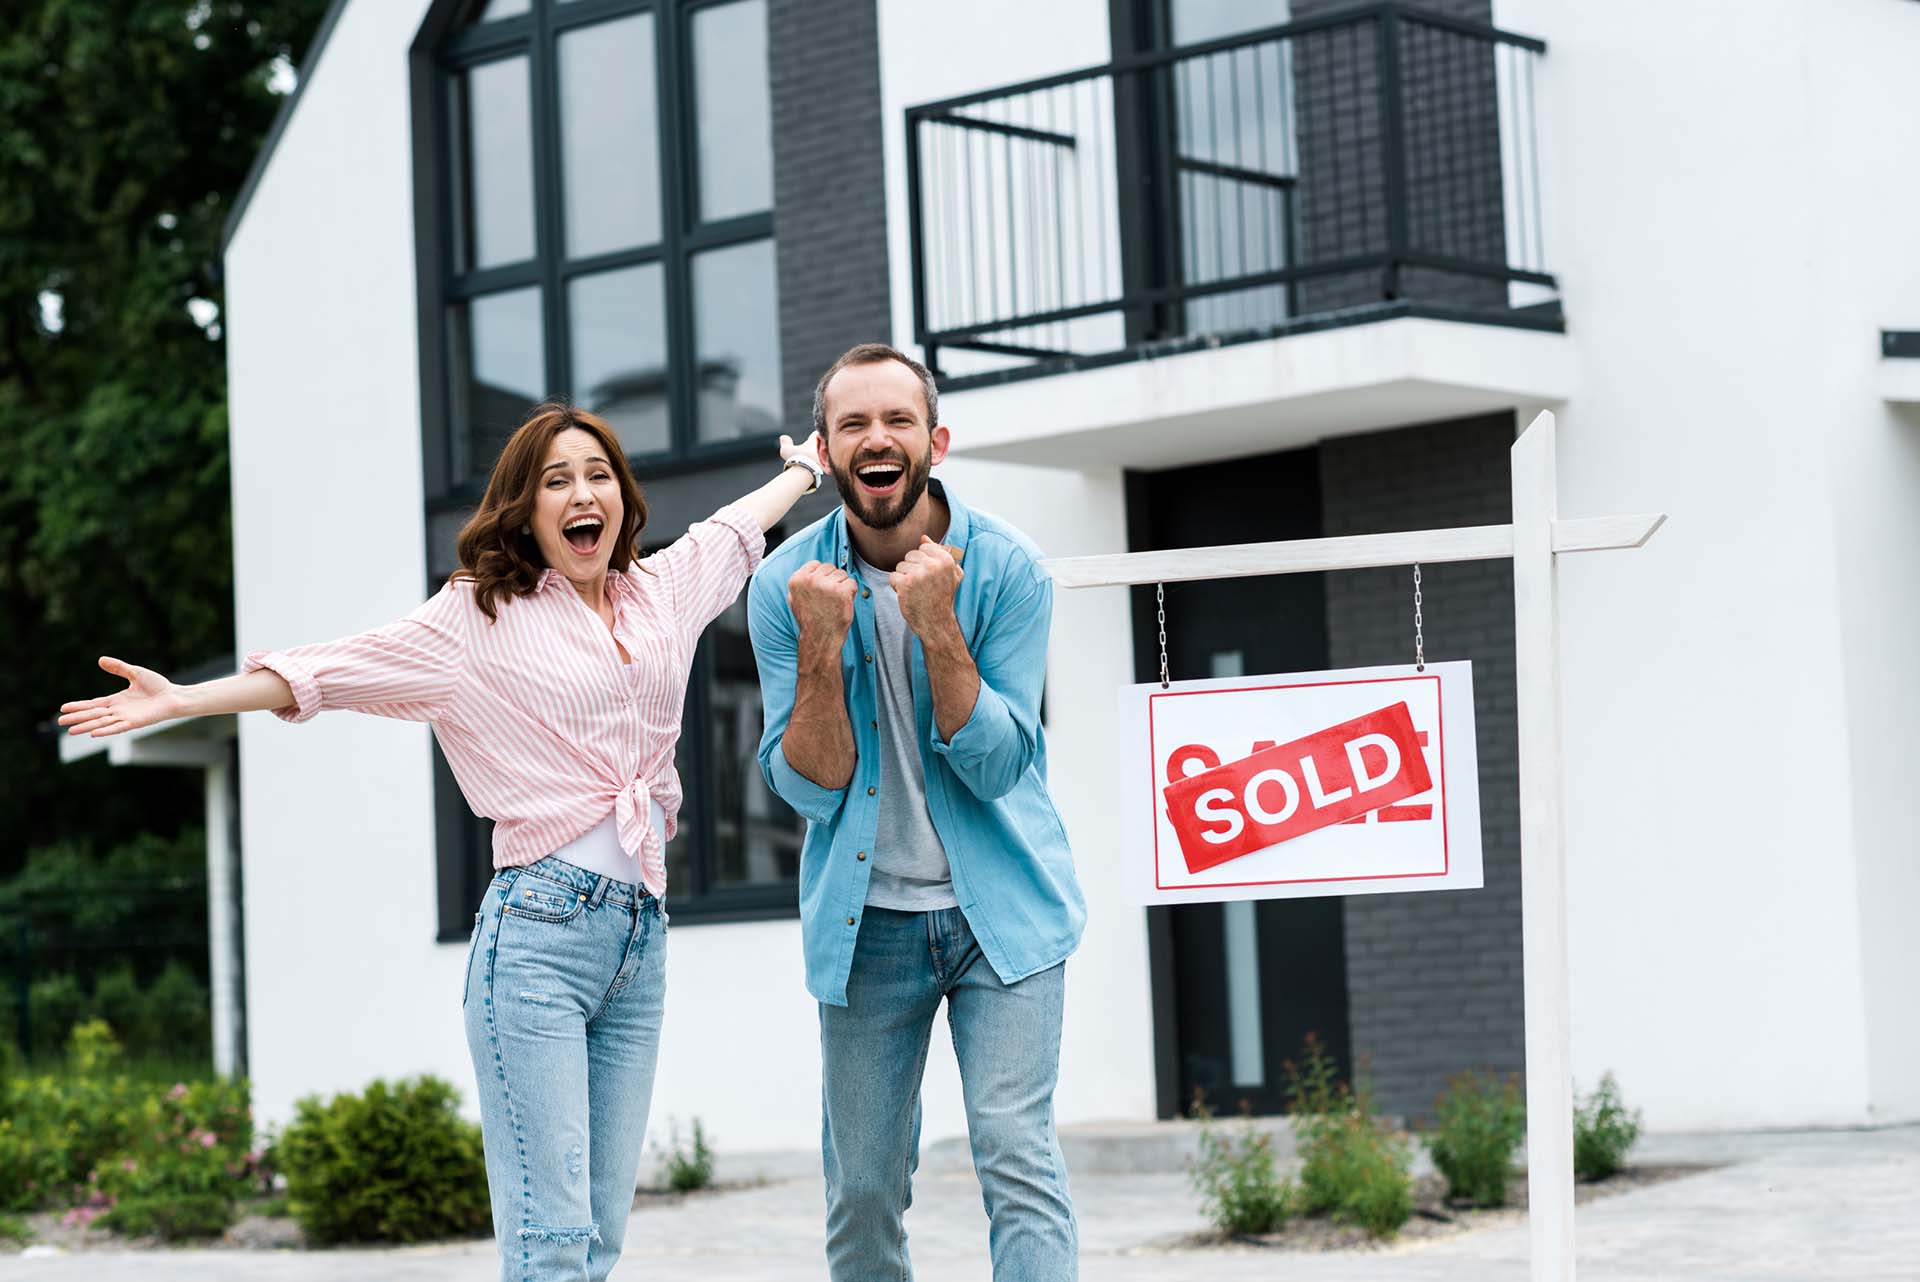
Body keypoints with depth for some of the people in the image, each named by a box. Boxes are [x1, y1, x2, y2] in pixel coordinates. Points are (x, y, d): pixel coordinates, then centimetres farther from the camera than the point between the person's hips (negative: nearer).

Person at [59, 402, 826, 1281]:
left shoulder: (662, 590, 17)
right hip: (538, 933, -5)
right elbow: (329, 671, 2)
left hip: (642, 939, 5)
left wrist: (809, 466, 53)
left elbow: (737, 526, 36)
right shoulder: (479, 616, 5)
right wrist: (179, 701, -4)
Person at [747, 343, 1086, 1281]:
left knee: (1016, 1154, -14)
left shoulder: (1005, 568, -9)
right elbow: (808, 788, -9)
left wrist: (937, 628, -26)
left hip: (1000, 907, -2)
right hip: (866, 917, 2)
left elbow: (997, 767, -14)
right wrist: (821, 645, -23)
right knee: (862, 1190, 5)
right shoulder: (787, 584, -5)